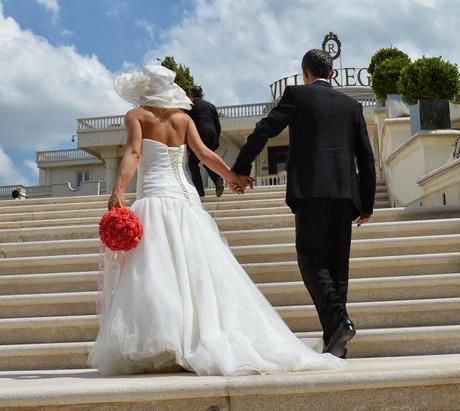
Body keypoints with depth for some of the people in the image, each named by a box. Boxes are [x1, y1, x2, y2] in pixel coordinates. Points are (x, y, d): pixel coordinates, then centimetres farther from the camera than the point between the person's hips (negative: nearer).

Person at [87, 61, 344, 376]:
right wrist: (233, 176, 11)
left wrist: (119, 191, -18)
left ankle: (154, 350, -14)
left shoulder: (136, 115, 8)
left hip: (154, 199, -3)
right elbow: (204, 153, 3)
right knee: (198, 270, 3)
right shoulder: (183, 118, 15)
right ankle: (210, 340, 1)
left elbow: (133, 153, -8)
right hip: (186, 198, 3)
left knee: (155, 274, -7)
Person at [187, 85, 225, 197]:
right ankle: (217, 177, -10)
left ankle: (199, 189, -1)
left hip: (199, 137, -5)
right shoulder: (211, 106, 17)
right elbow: (218, 125, 13)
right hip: (212, 136, 5)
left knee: (193, 163, 7)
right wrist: (216, 141, 18)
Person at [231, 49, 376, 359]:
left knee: (312, 260, -1)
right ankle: (335, 344, 8)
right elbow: (367, 158, 15)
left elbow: (263, 131, -1)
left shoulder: (297, 95, 7)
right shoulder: (352, 105, 18)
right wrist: (366, 204, 18)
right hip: (345, 192, 4)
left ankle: (337, 321, -22)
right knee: (337, 263, 8)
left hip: (310, 189, -4)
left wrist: (240, 169, 8)